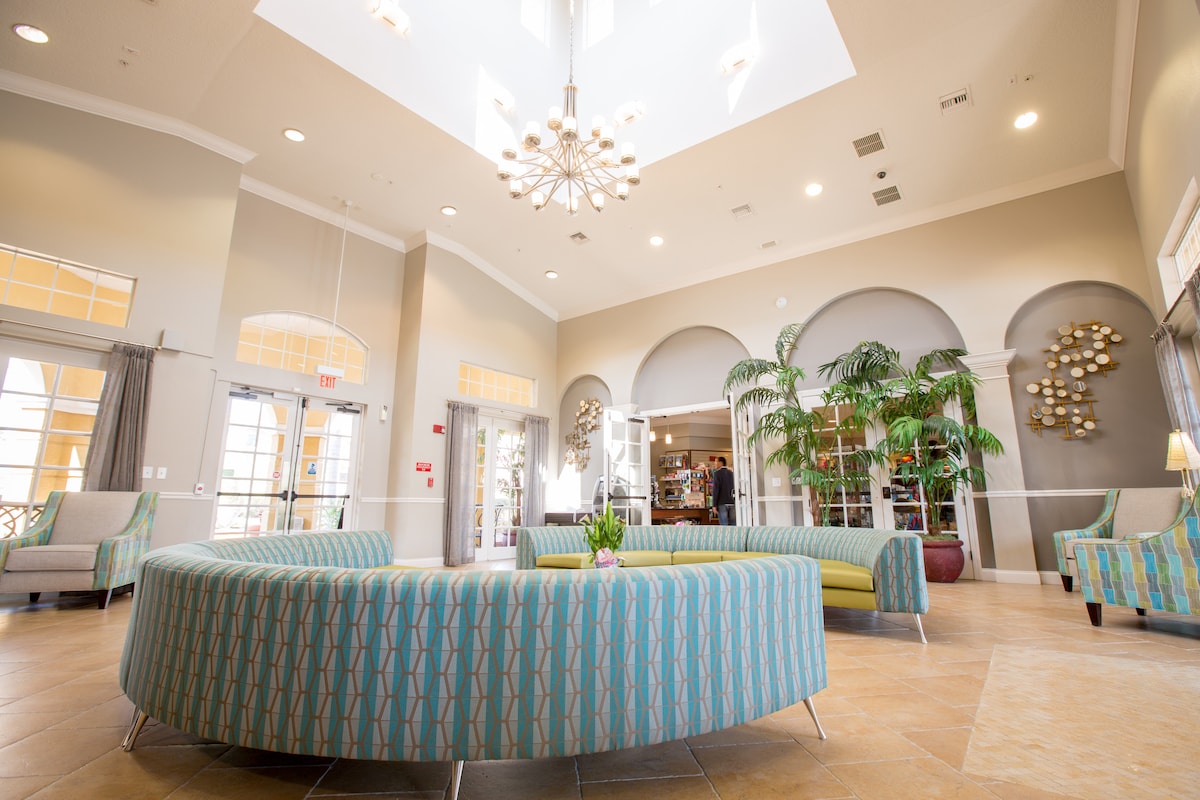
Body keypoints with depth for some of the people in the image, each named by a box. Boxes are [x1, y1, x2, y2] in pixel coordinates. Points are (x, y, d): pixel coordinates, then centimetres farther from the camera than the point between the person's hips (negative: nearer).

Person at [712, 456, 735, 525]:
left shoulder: (717, 473, -5)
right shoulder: (731, 473, 12)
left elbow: (715, 489, -11)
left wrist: (714, 505, -10)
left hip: (722, 503, -5)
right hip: (732, 502, 5)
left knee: (724, 525, -5)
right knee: (732, 525, 7)